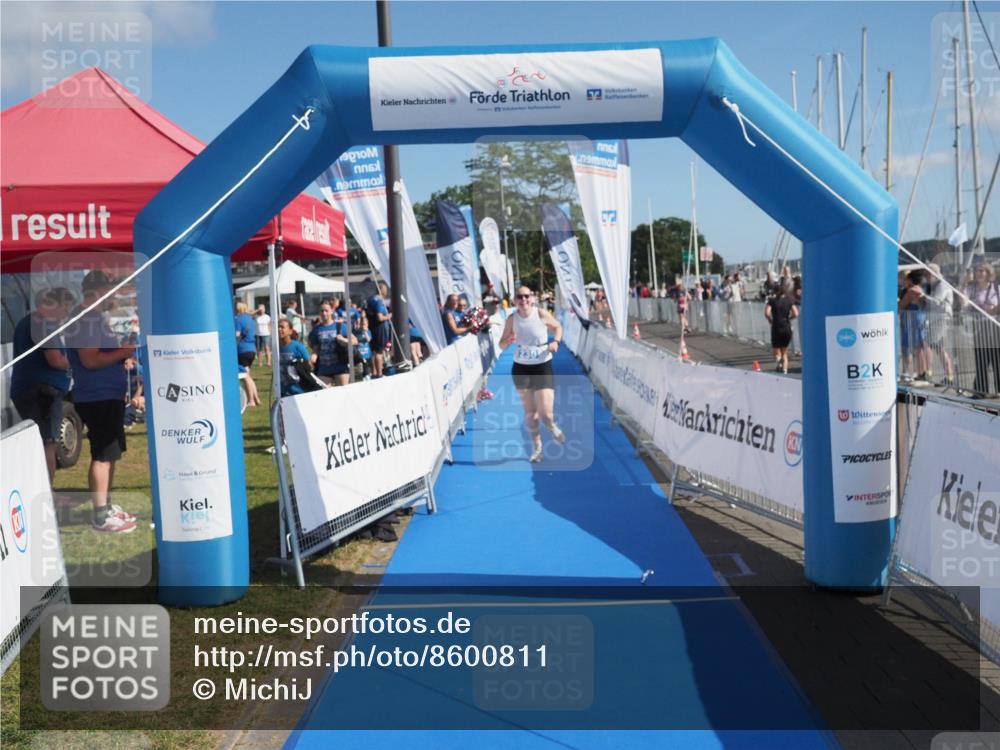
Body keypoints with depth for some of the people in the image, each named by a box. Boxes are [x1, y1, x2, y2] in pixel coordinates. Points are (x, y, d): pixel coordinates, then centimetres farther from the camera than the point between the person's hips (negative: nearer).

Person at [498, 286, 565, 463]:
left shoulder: (541, 314, -12)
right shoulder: (512, 319, -7)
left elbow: (558, 327, 6)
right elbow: (501, 345, -1)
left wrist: (556, 342, -13)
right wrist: (509, 341, -24)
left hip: (543, 367, -2)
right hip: (521, 368, 2)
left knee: (545, 413, -9)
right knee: (529, 412, 11)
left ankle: (552, 426, 29)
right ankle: (536, 446, 30)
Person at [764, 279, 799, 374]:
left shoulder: (772, 301, -4)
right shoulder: (790, 301, 0)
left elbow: (767, 313, -18)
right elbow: (796, 314, -10)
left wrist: (771, 320, -1)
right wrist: (788, 318, 8)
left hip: (776, 328, -2)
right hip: (787, 329, 2)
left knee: (776, 351, 6)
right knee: (785, 353, 17)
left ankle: (778, 358, -27)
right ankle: (784, 370, 10)